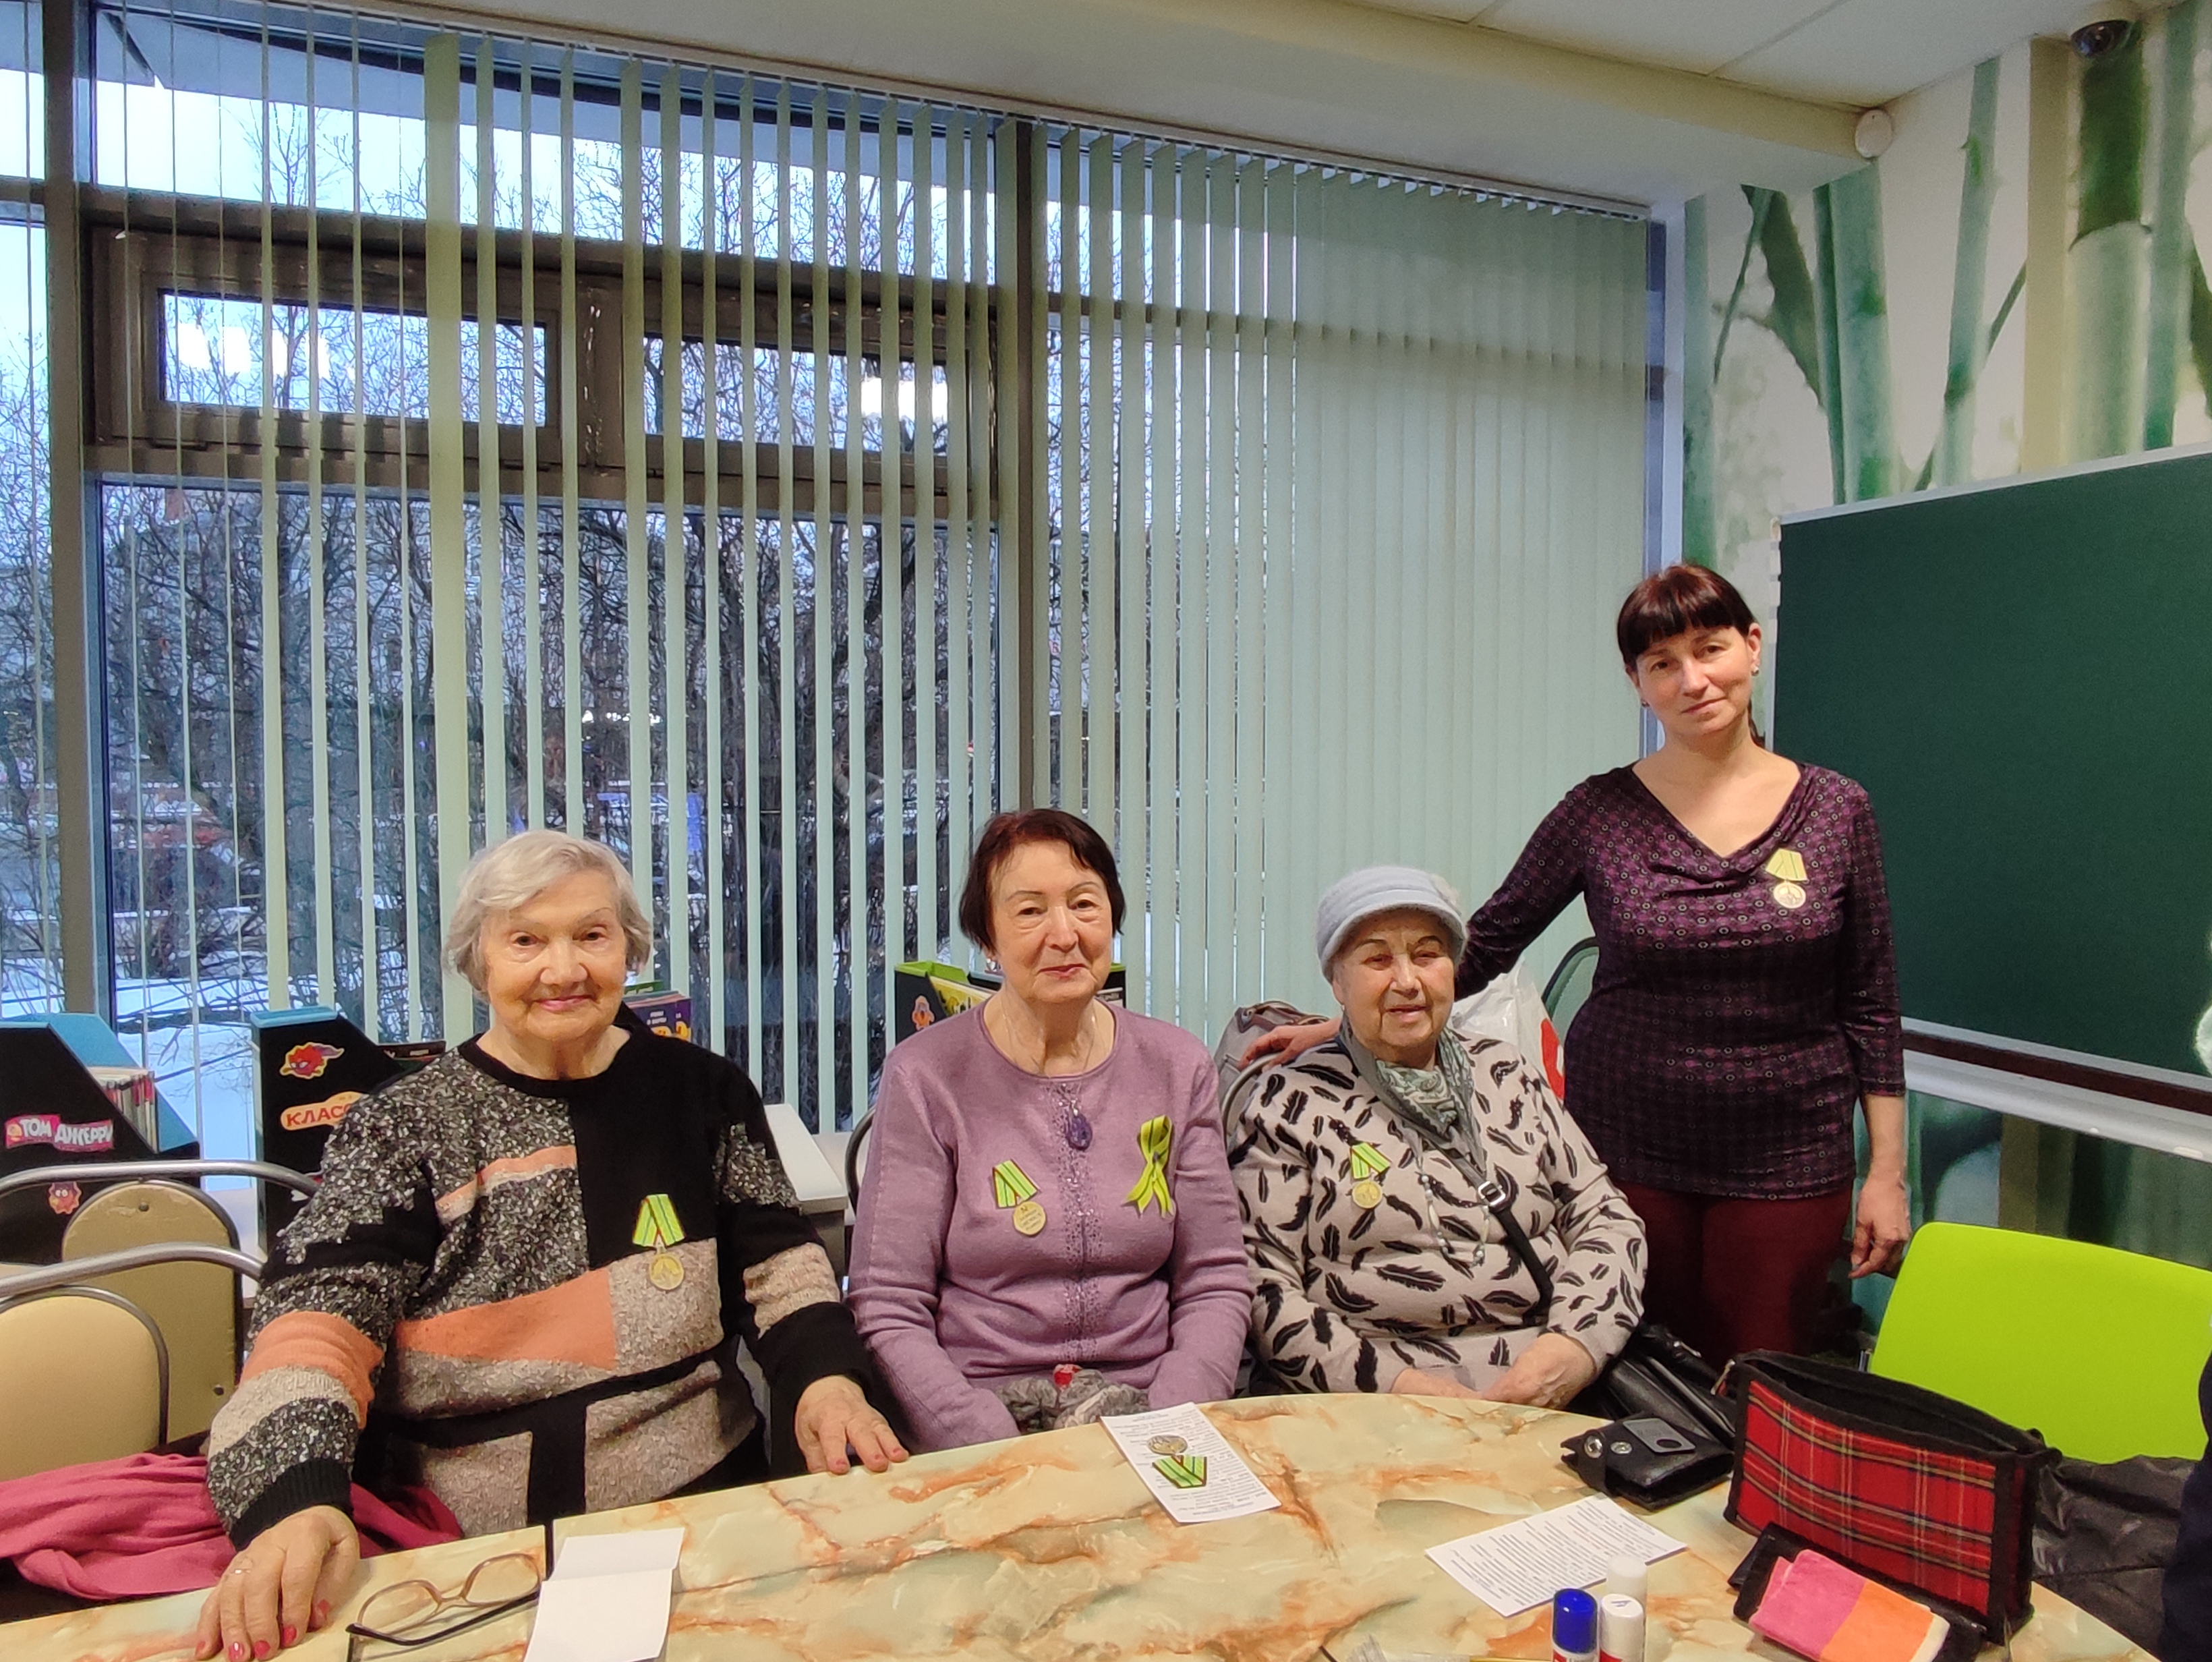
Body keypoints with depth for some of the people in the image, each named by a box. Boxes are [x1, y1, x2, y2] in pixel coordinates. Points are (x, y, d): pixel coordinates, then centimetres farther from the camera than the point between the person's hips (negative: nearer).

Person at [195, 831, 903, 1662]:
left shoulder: (703, 1093, 6)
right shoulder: (400, 1128, 0)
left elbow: (776, 1261, 9)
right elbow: (316, 1315, -10)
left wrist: (824, 1376, -10)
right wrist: (296, 1500, -28)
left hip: (700, 1499, 1)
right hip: (467, 1543, 0)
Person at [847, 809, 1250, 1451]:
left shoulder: (1178, 1068, 4)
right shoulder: (925, 1077, -5)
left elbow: (1216, 1283, 5)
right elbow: (888, 1311, -6)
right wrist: (1000, 1455, -18)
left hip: (1143, 1405, 2)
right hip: (980, 1412, -2)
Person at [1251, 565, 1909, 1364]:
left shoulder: (1837, 810, 0)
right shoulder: (1600, 811, -3)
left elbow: (1870, 1005, 4)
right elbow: (1487, 941, 1)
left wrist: (1886, 1174, 2)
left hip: (1790, 1160, 1)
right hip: (1629, 1146, 0)